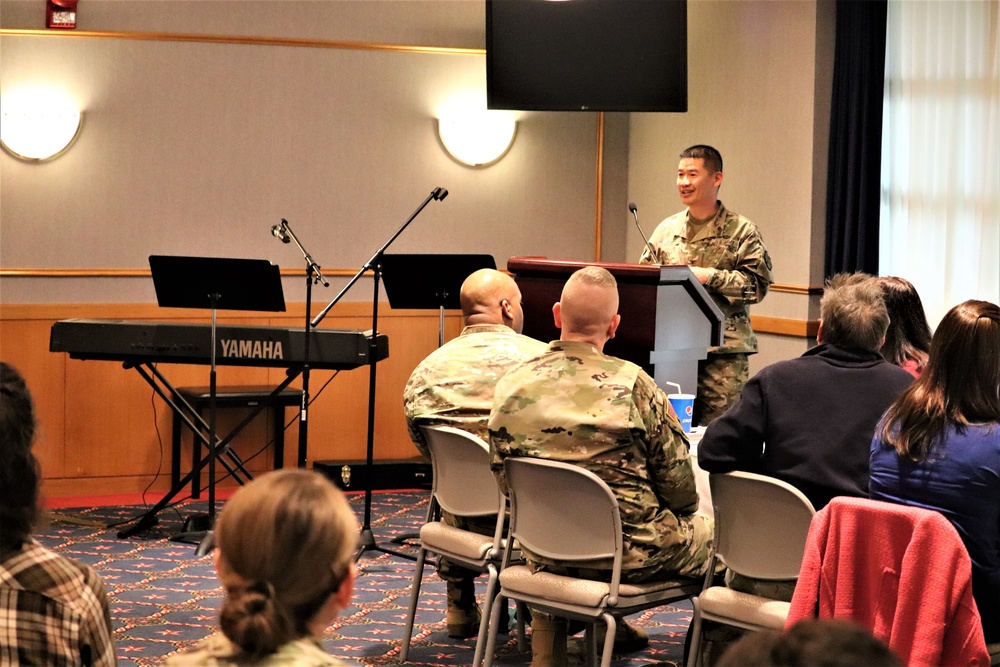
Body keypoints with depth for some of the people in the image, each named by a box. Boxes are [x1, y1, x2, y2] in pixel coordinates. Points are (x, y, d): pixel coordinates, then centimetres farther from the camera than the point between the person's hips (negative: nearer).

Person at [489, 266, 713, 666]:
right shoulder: (631, 385, -18)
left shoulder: (510, 388, -8)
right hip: (630, 553, -4)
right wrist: (681, 510, 13)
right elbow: (679, 486, -11)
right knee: (711, 534, 21)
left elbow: (505, 480, 4)